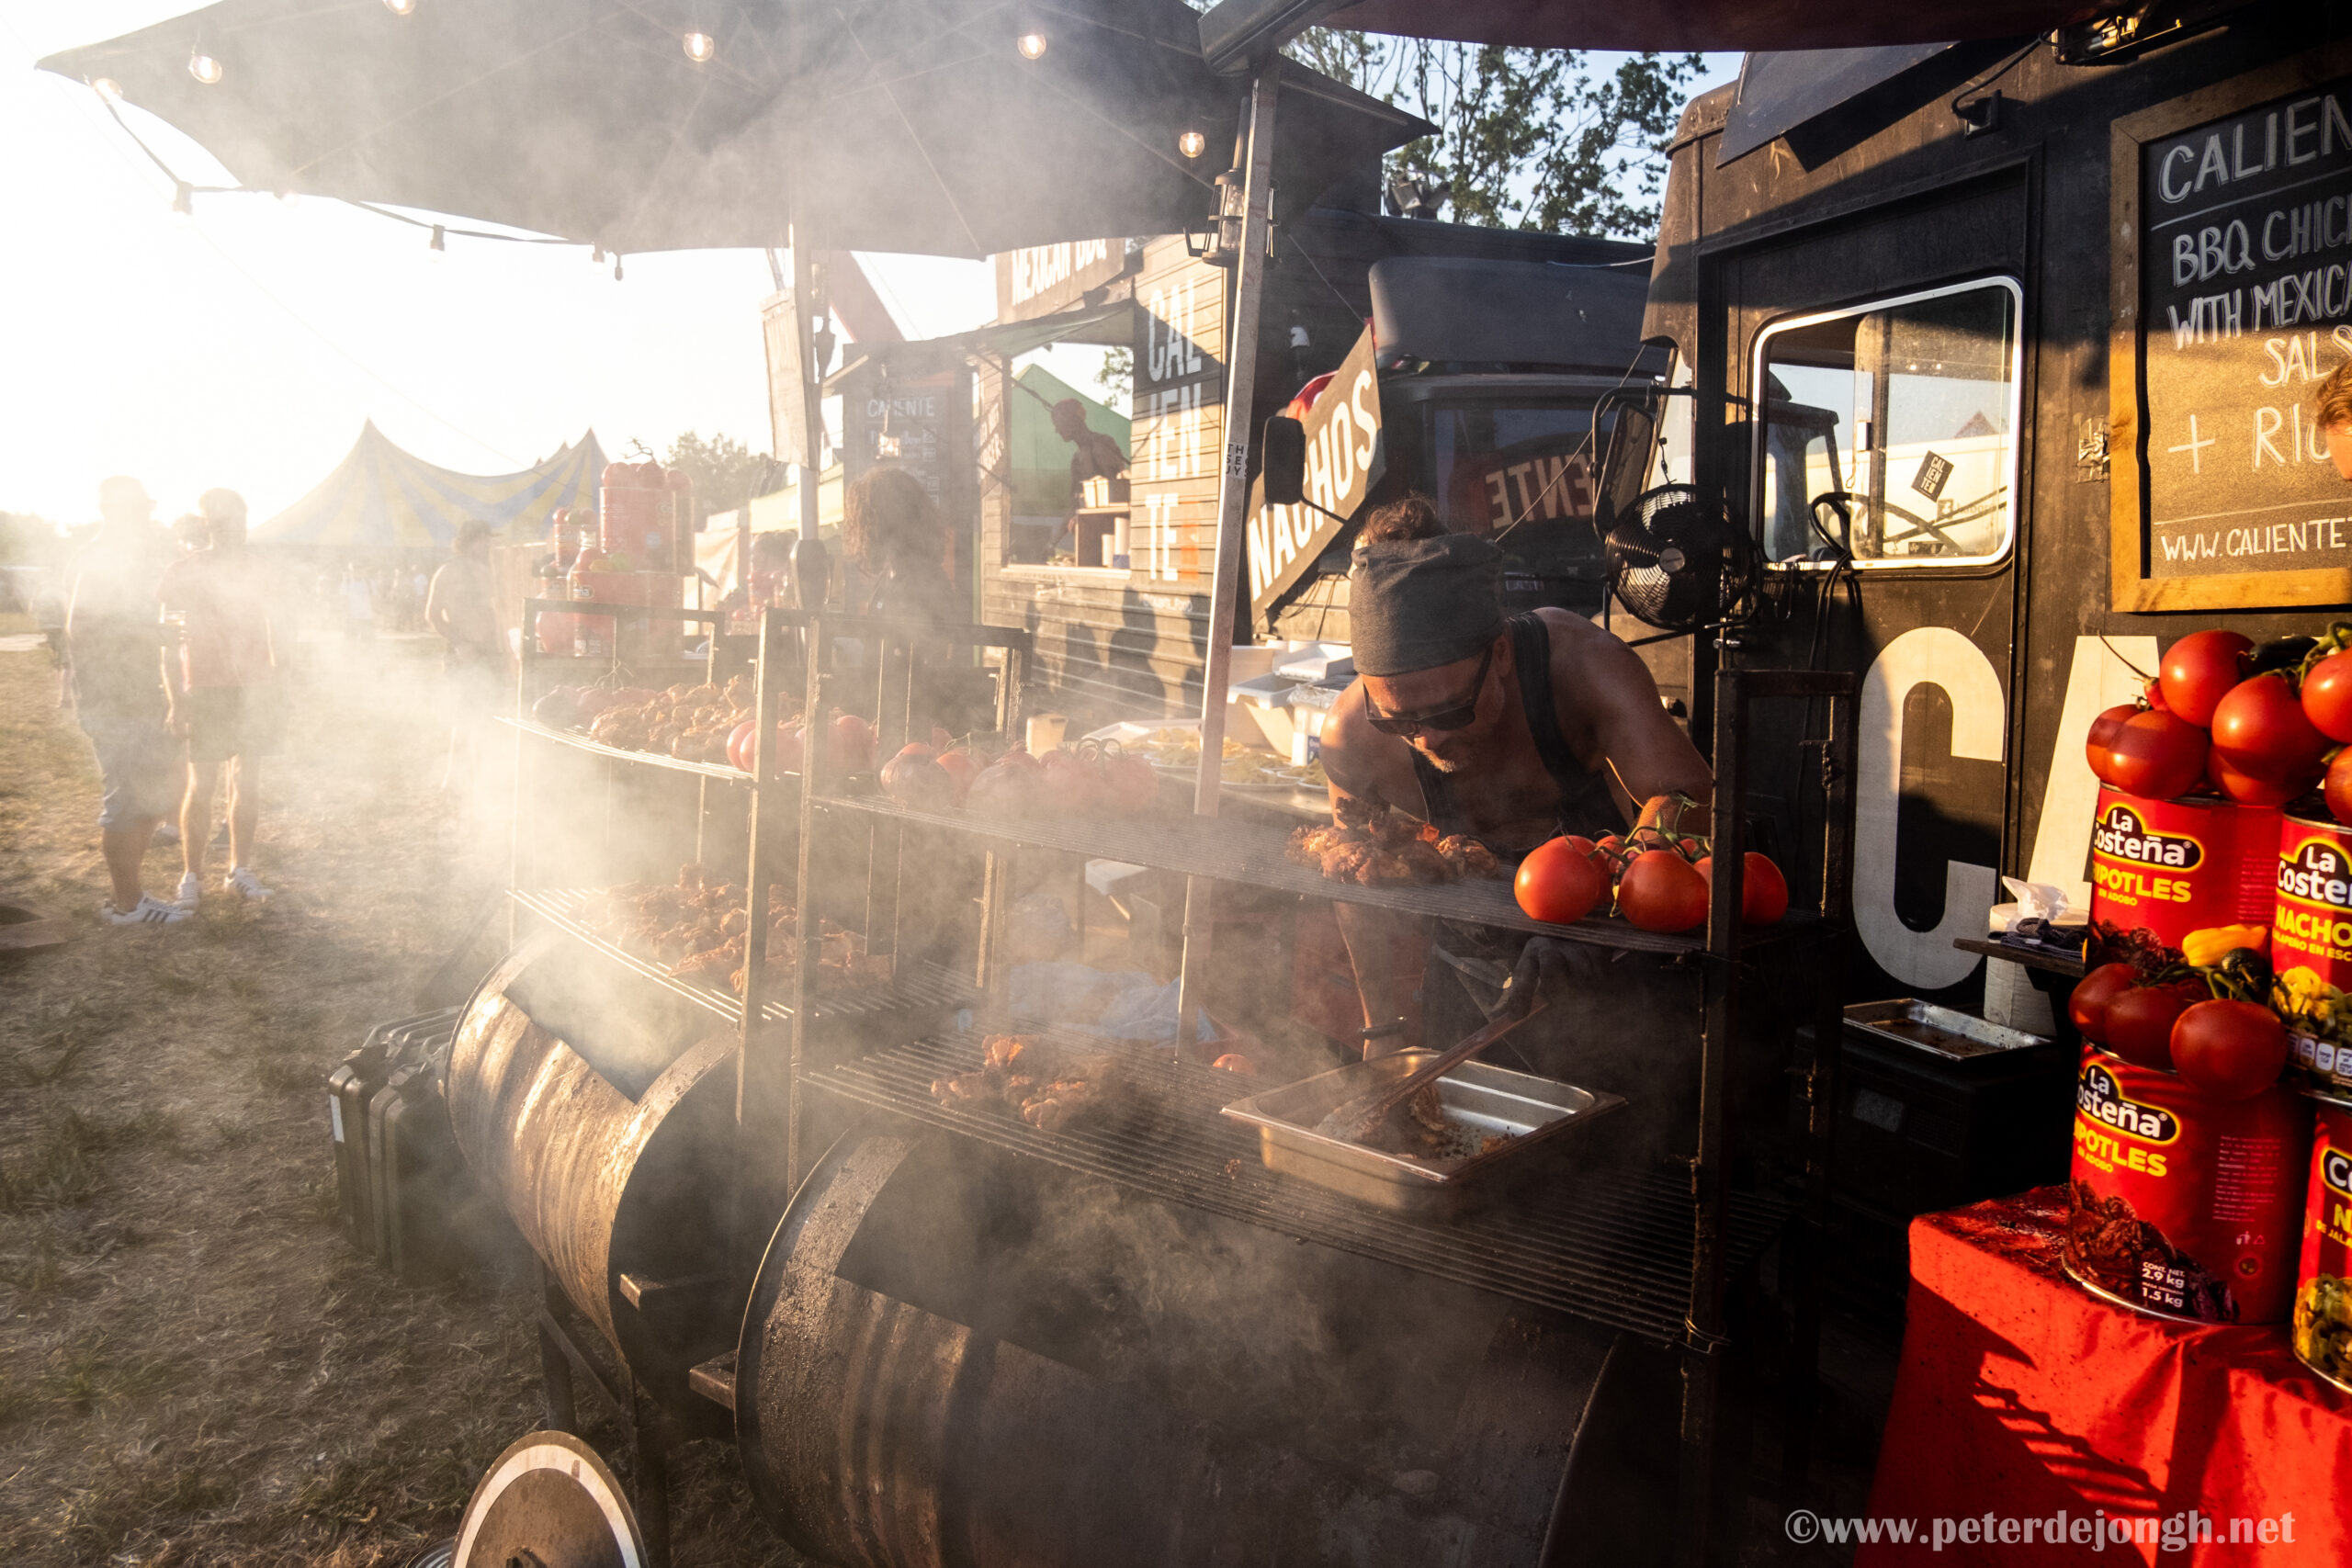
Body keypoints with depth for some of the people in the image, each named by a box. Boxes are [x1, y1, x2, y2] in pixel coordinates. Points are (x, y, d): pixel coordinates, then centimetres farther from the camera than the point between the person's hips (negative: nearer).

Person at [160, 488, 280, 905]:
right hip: (206, 691, -3)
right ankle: (191, 875, 9)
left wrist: (274, 694, 13)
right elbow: (167, 637, -2)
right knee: (201, 785, -2)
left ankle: (239, 871, 12)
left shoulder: (252, 569, 10)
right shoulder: (186, 570, -2)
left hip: (253, 690, 4)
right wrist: (176, 701, -9)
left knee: (248, 783, 4)